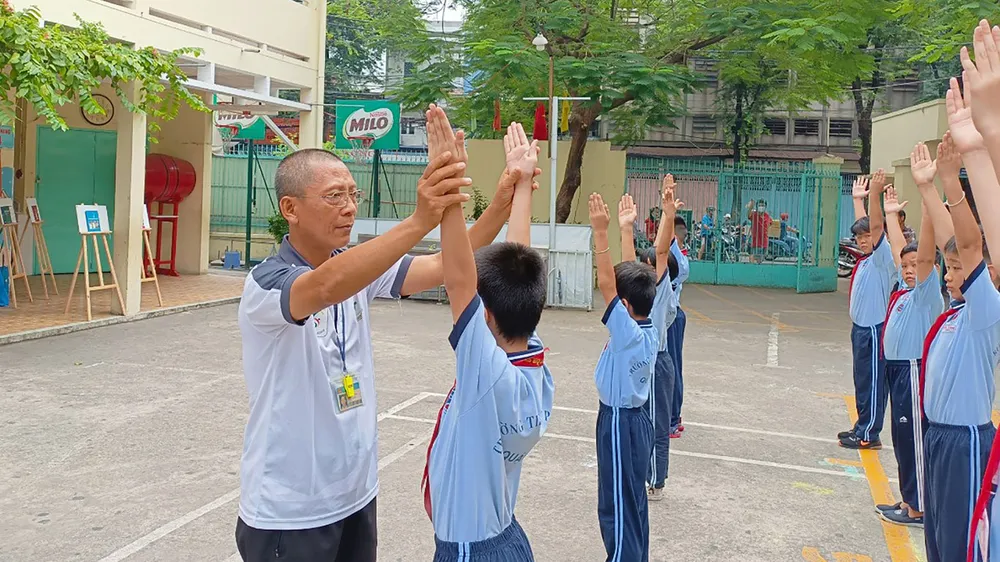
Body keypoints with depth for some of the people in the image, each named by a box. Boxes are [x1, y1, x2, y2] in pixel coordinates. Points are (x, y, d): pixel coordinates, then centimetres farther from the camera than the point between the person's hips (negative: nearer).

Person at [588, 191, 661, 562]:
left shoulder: (629, 334, -23)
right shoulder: (650, 328, -1)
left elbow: (605, 282, -30)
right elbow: (630, 272, 6)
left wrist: (601, 232, -31)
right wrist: (625, 227, 11)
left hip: (620, 423, -9)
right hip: (636, 419, 9)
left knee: (616, 509, 0)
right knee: (633, 503, 19)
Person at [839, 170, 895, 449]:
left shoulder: (883, 258, -11)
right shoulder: (865, 259, 10)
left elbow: (876, 226, -25)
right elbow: (863, 225, 24)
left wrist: (875, 194, -33)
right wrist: (858, 198, 31)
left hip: (874, 329, -9)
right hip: (860, 327, 9)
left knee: (872, 382, -2)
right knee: (862, 380, 15)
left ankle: (868, 435, 4)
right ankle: (862, 427, 24)